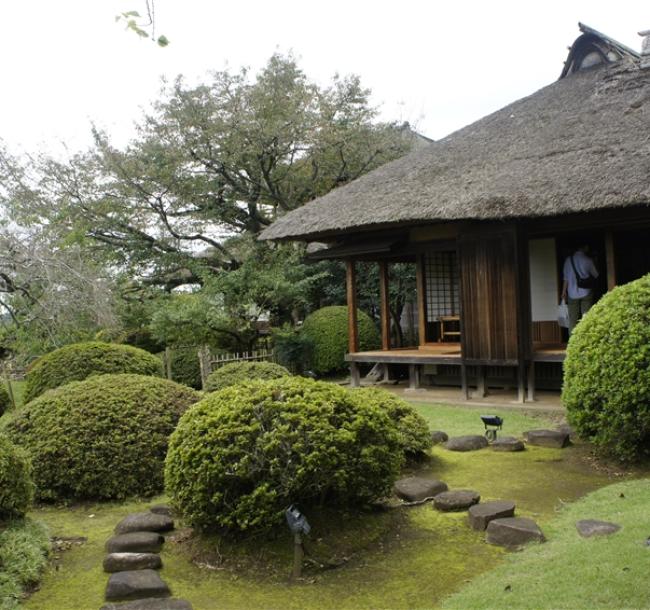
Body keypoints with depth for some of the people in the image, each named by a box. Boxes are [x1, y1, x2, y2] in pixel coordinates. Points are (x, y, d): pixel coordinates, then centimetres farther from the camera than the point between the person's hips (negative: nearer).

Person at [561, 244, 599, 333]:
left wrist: (564, 292, 13)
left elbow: (566, 278, 6)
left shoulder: (568, 260, 2)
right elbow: (596, 275, 8)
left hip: (572, 294, 2)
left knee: (572, 320, 4)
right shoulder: (587, 260, -6)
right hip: (586, 293, -2)